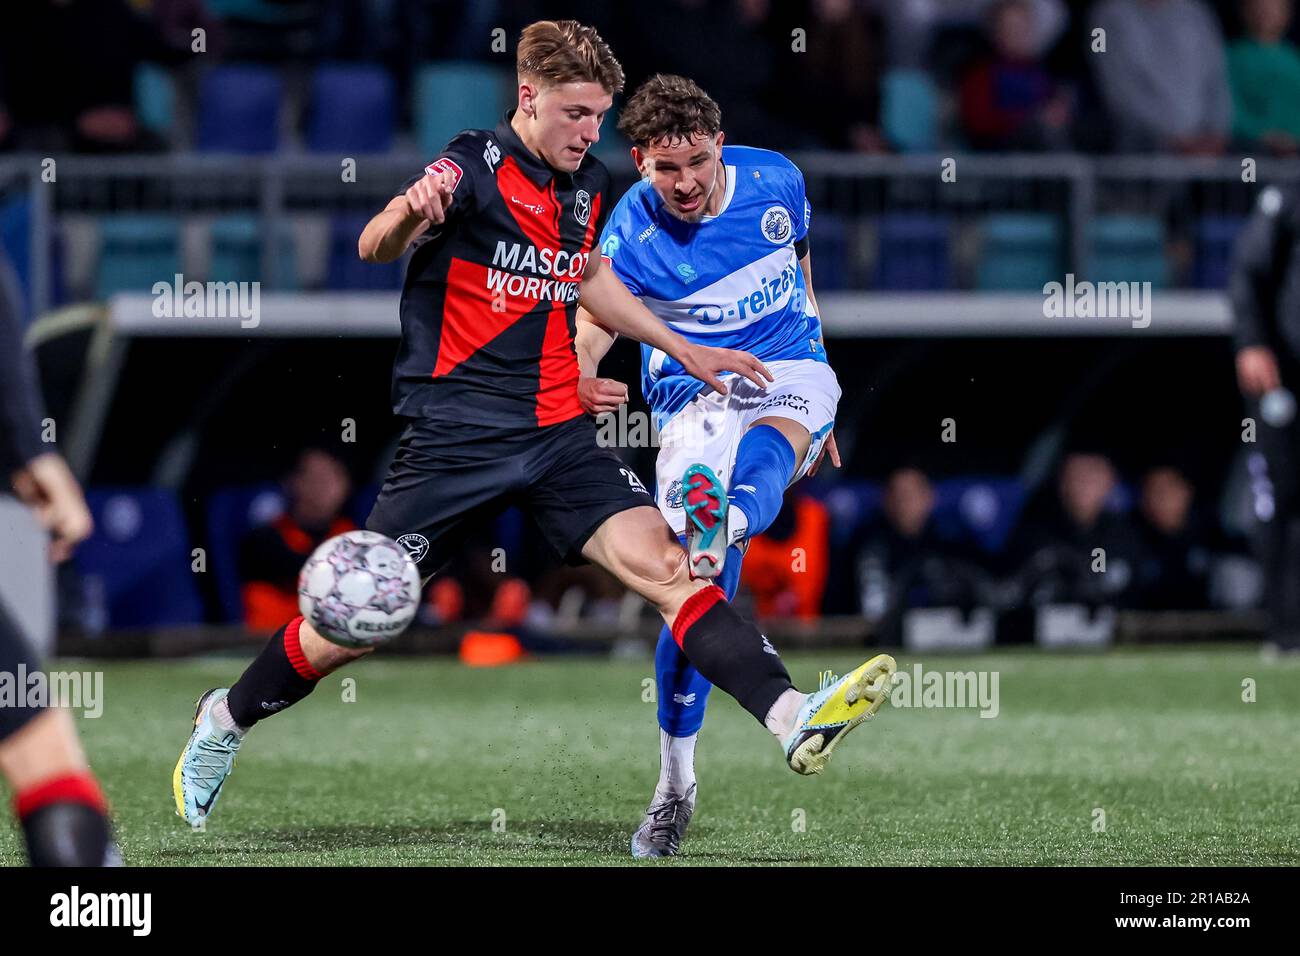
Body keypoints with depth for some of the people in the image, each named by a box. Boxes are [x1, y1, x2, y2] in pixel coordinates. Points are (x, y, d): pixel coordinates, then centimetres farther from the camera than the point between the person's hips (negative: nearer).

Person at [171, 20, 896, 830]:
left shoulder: (590, 184, 8)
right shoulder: (474, 168, -13)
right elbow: (374, 248, -30)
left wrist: (684, 351, 26)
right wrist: (408, 215, -54)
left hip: (558, 431, 5)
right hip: (457, 434, -5)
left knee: (661, 562, -17)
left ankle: (794, 719, -30)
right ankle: (227, 721, 27)